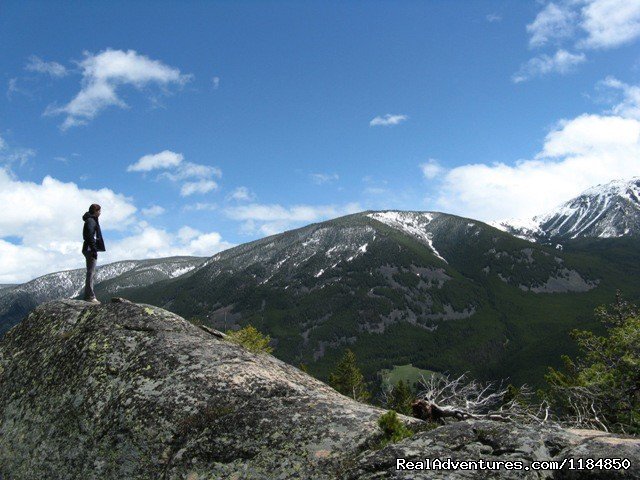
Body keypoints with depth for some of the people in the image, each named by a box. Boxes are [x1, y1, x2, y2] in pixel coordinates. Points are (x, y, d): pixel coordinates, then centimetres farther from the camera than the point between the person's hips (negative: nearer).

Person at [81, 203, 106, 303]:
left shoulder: (92, 220, 21)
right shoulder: (91, 221, -10)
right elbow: (90, 236, -20)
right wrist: (94, 250, -22)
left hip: (89, 249, 11)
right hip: (90, 249, -11)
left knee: (91, 273, 12)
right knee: (91, 273, -11)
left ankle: (88, 295, 16)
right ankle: (90, 296, -11)